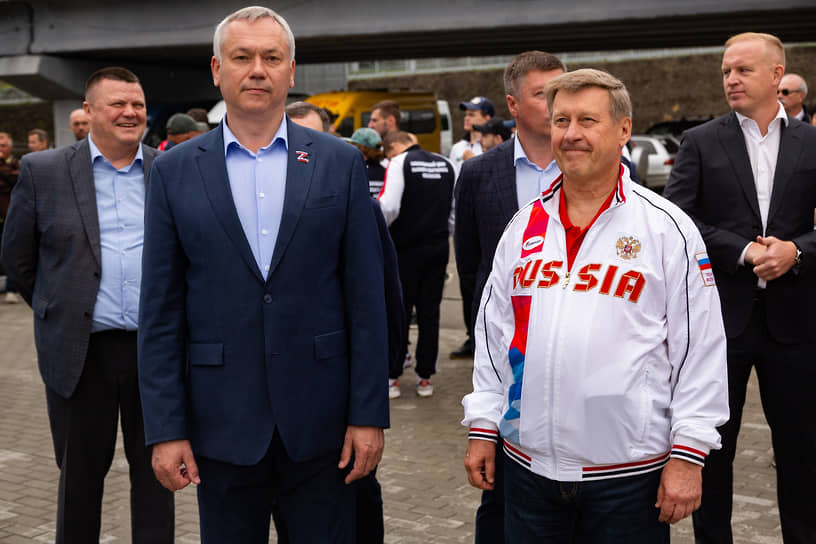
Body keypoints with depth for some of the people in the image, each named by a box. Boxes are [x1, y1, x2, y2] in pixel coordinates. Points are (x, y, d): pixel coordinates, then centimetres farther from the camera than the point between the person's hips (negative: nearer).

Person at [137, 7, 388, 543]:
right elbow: (160, 310, 1)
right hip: (222, 419, 1)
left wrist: (369, 414, -4)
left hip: (320, 419, 0)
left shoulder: (340, 163, 1)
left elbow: (366, 297, -1)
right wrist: (165, 428, -4)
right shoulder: (175, 171, 1)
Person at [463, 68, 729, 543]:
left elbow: (700, 348, -5)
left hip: (630, 473, -3)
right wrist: (483, 427, 9)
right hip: (528, 463, 4)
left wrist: (687, 454, -8)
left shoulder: (668, 229, -4)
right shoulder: (525, 225, 7)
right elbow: (493, 332, 11)